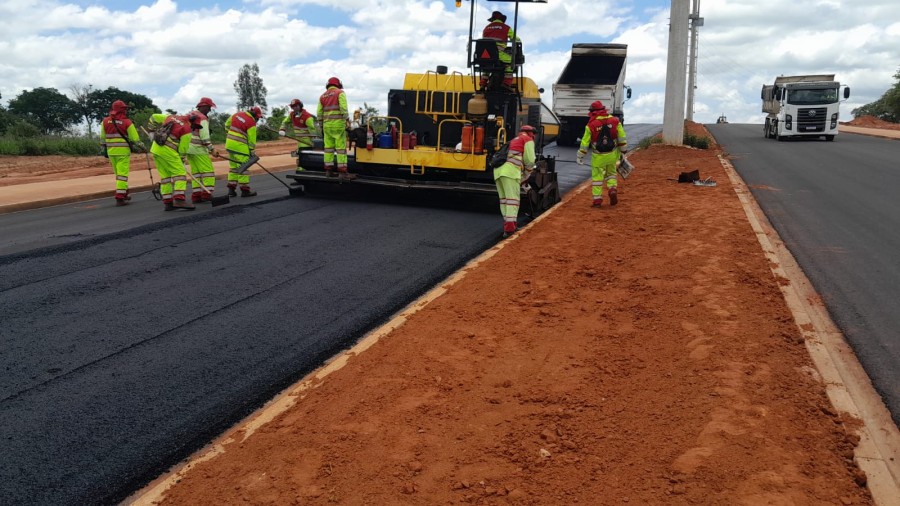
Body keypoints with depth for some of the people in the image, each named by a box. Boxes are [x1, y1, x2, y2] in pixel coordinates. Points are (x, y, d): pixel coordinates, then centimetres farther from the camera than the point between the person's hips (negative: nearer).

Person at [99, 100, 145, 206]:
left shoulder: (105, 121, 4)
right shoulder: (127, 122, -8)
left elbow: (102, 138, 9)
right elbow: (135, 139, -5)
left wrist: (105, 150, 19)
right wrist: (142, 148, 9)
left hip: (111, 151, 5)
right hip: (123, 152, -5)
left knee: (118, 173, 18)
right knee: (122, 174, -4)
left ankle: (124, 194, 28)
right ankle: (120, 198, -8)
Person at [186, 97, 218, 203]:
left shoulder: (190, 114, 13)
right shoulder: (202, 118, -13)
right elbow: (204, 136, -19)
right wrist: (211, 148, -13)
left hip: (188, 147, 9)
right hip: (198, 149, -9)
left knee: (196, 171, 12)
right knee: (208, 171, -3)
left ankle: (196, 195, 9)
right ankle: (207, 194, -8)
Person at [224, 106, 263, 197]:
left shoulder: (237, 114, 8)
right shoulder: (251, 123, -13)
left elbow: (227, 124, 19)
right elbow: (251, 139, -10)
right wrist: (253, 152, -3)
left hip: (229, 143, 8)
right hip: (239, 146, -8)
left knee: (233, 167, 15)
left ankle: (231, 189, 16)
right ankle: (245, 190, 1)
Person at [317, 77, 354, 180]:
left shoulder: (322, 96, 16)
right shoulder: (340, 92, 0)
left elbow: (319, 113, 15)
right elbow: (344, 109, -12)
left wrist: (321, 126, 21)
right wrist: (347, 122, -9)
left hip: (327, 125, 6)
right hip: (338, 124, -5)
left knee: (328, 148, 10)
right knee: (341, 148, -7)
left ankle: (328, 170, 11)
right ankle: (342, 172, -11)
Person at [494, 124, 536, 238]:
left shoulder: (513, 141, 35)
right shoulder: (528, 140, 12)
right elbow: (529, 160, 3)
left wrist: (520, 178, 32)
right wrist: (525, 176, 19)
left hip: (498, 170, 8)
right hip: (510, 171, -8)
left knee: (504, 200, 11)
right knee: (512, 199, -10)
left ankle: (507, 225, 10)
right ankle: (510, 228, -19)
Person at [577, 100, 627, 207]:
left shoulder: (591, 124, -10)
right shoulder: (614, 120, -3)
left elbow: (585, 141, -7)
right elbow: (622, 137, 1)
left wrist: (580, 155, 2)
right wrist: (623, 151, 12)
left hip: (598, 156, -3)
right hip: (612, 154, 3)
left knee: (597, 177, 7)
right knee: (611, 173, 23)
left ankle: (597, 199, 7)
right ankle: (613, 188, -1)